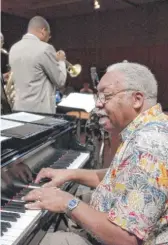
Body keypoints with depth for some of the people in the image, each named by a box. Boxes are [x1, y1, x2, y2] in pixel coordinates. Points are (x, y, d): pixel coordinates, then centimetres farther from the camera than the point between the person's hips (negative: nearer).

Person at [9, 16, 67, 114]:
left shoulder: (14, 48, 8)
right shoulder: (45, 48, -14)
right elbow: (60, 81, -7)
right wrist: (61, 61, 10)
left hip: (19, 108, 7)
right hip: (41, 109, -7)